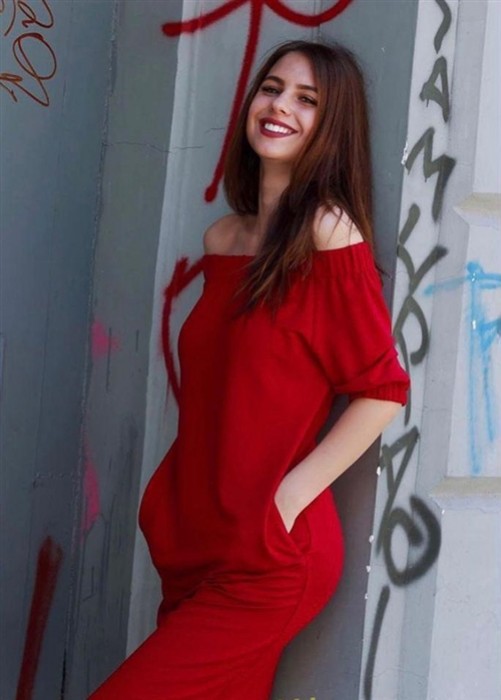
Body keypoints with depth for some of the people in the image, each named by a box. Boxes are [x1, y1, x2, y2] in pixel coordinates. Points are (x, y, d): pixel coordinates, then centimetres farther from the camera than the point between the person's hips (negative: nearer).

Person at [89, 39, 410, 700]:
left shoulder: (329, 234, -11)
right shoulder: (223, 237, 10)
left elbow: (382, 391, -11)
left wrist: (291, 494, -14)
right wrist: (172, 497, 9)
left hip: (270, 558, -6)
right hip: (195, 543, 6)